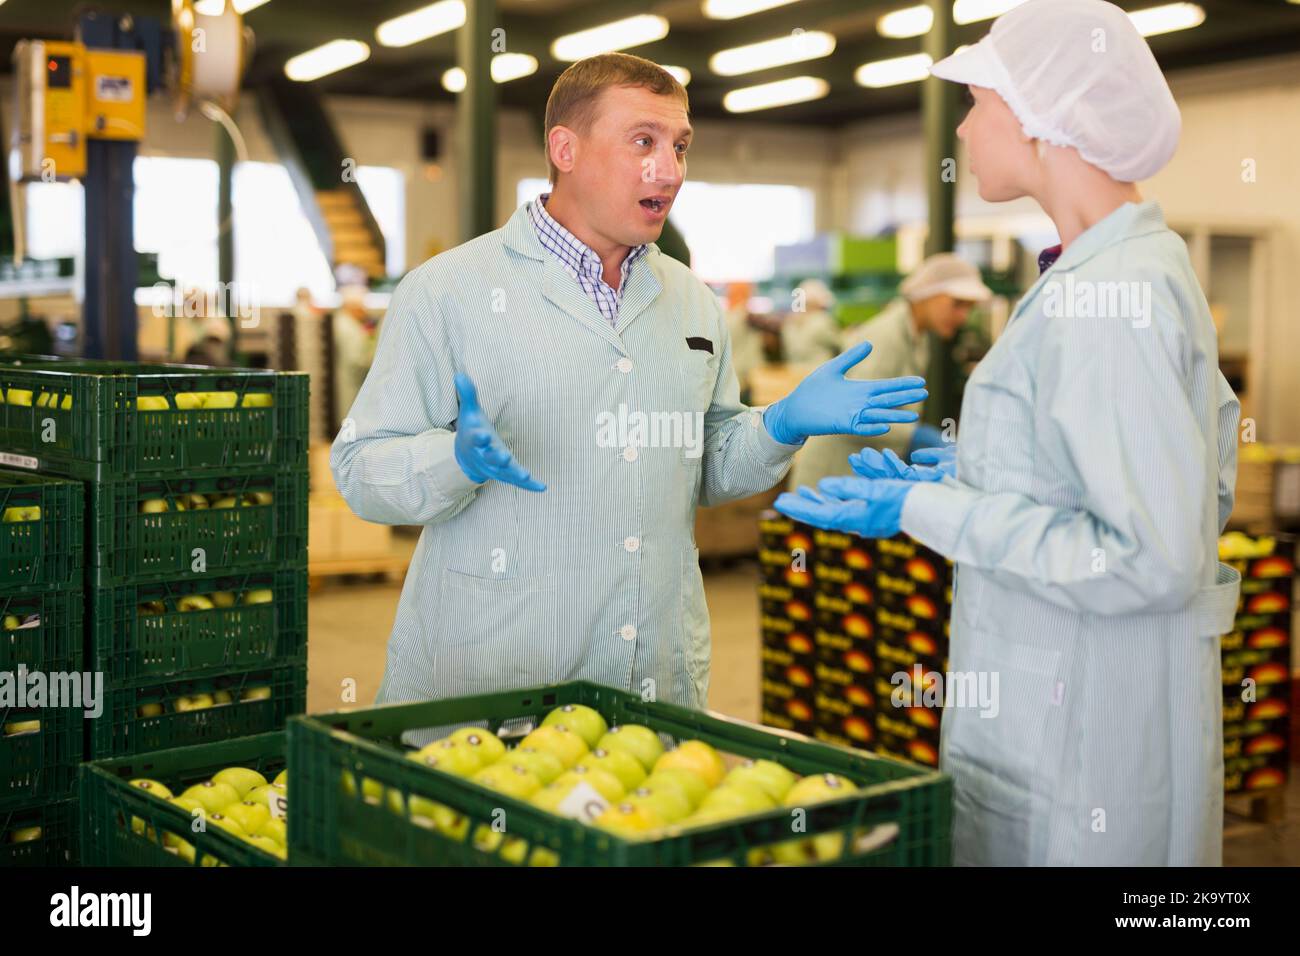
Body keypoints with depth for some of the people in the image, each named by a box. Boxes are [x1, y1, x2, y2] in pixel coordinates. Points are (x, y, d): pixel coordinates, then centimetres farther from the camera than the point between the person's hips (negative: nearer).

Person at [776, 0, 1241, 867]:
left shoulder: (1106, 296, -22)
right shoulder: (1155, 264, 9)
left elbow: (1153, 561, -25)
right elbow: (1205, 489, 14)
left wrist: (929, 513, -19)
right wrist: (972, 481, 15)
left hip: (1081, 737, -9)